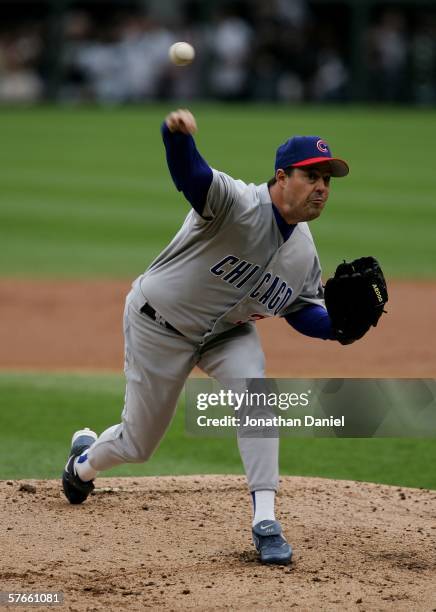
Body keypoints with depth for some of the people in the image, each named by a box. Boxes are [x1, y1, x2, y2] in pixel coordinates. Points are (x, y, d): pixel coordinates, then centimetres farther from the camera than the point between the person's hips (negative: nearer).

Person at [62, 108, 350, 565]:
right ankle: (85, 462, 47)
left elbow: (302, 311, 5)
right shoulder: (237, 204, -32)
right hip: (158, 325, -5)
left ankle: (264, 522, -24)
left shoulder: (304, 253, -10)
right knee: (138, 443, 9)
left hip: (226, 333, 5)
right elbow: (190, 173, -51)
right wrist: (178, 134, -75)